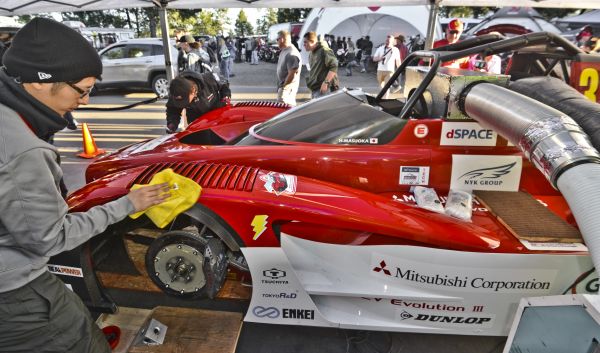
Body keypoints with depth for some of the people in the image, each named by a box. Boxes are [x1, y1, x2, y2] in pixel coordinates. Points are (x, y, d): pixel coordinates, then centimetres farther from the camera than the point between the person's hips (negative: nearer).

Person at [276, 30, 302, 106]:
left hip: (287, 88, -10)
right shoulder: (284, 51, 11)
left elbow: (292, 74, -25)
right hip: (282, 85, 10)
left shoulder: (291, 53, -22)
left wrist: (284, 87, -17)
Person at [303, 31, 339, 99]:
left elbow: (334, 67, -20)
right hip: (313, 90, 9)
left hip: (322, 89, -9)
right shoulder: (311, 55, 18)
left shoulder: (324, 51, -11)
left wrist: (326, 82, -24)